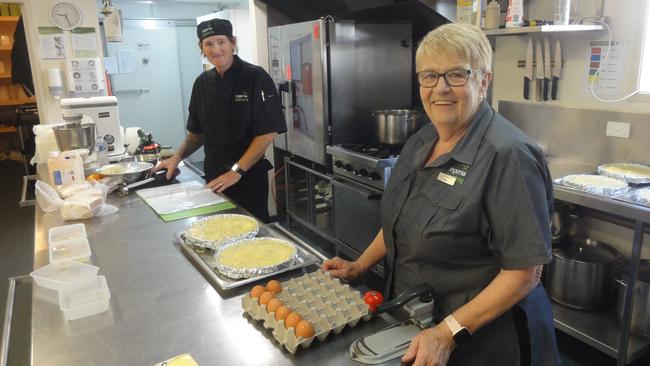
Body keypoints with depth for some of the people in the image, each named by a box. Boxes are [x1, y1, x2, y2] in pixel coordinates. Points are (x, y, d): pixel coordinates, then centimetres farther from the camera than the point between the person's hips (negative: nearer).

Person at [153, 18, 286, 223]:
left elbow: (268, 132, -15)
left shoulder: (255, 78, -12)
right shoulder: (202, 83, 6)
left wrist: (236, 171, -17)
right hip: (213, 175, 5)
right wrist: (178, 156, 2)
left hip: (249, 175, -5)